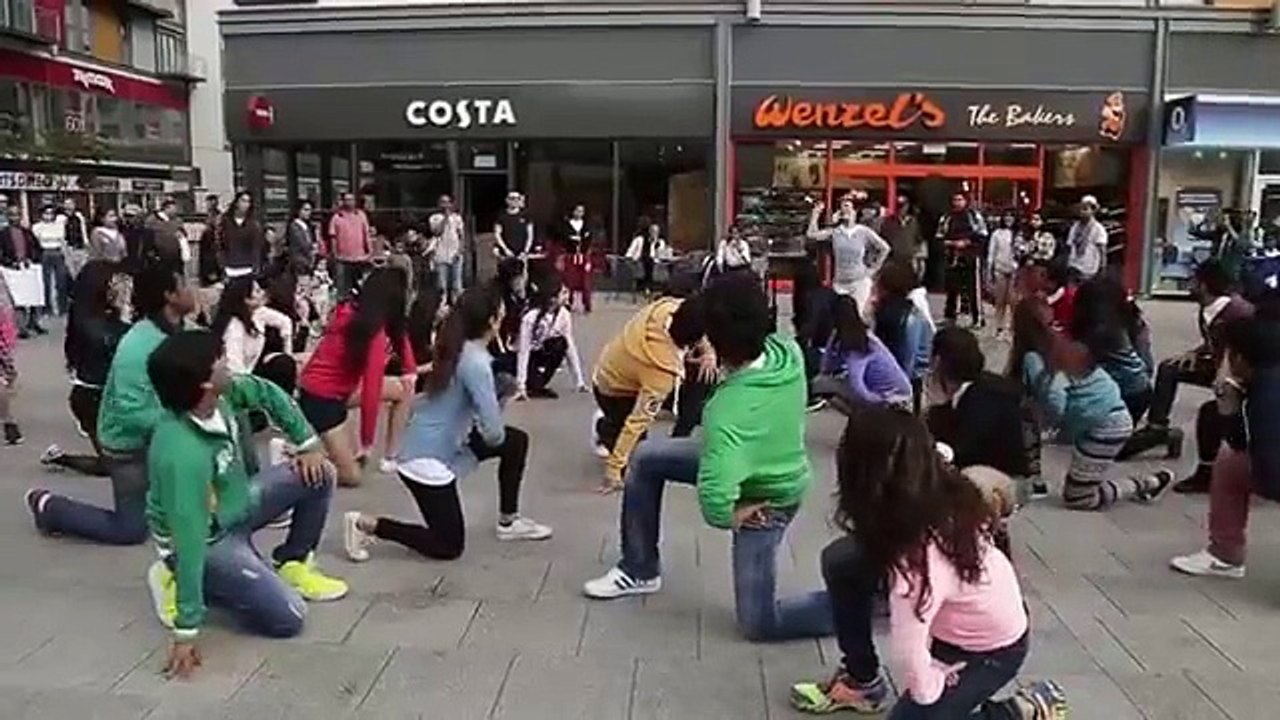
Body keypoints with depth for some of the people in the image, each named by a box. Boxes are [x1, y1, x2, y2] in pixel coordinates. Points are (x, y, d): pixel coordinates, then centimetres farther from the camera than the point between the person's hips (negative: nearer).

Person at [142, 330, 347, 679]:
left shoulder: (219, 394, -16)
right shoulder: (183, 454, -37)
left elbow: (267, 393, 6)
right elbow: (189, 541, -37)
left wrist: (308, 444, 3)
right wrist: (187, 632, -33)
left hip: (235, 506, 8)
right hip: (208, 539, -8)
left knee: (319, 473, 0)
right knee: (288, 617, -14)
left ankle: (291, 564, 16)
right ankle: (179, 582, 2)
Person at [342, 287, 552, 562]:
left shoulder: (459, 349, 1)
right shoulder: (475, 363, -25)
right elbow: (494, 433, -26)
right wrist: (494, 436, -4)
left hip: (445, 442, 9)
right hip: (427, 459, -9)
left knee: (517, 440, 13)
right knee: (448, 547, 5)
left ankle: (508, 522, 24)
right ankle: (366, 524, 6)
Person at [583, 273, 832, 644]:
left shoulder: (730, 410, -41)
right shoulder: (787, 351, -21)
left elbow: (715, 498, -47)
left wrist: (727, 516, -24)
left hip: (766, 499, -8)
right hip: (771, 460, 8)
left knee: (758, 623, 4)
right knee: (646, 457, 10)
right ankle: (639, 570, 26)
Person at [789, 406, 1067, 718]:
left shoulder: (920, 561, -42)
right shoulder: (942, 491, -23)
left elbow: (908, 661, -39)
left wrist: (925, 691, -17)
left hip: (991, 650, -7)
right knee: (840, 562, -4)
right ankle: (862, 681, 15)